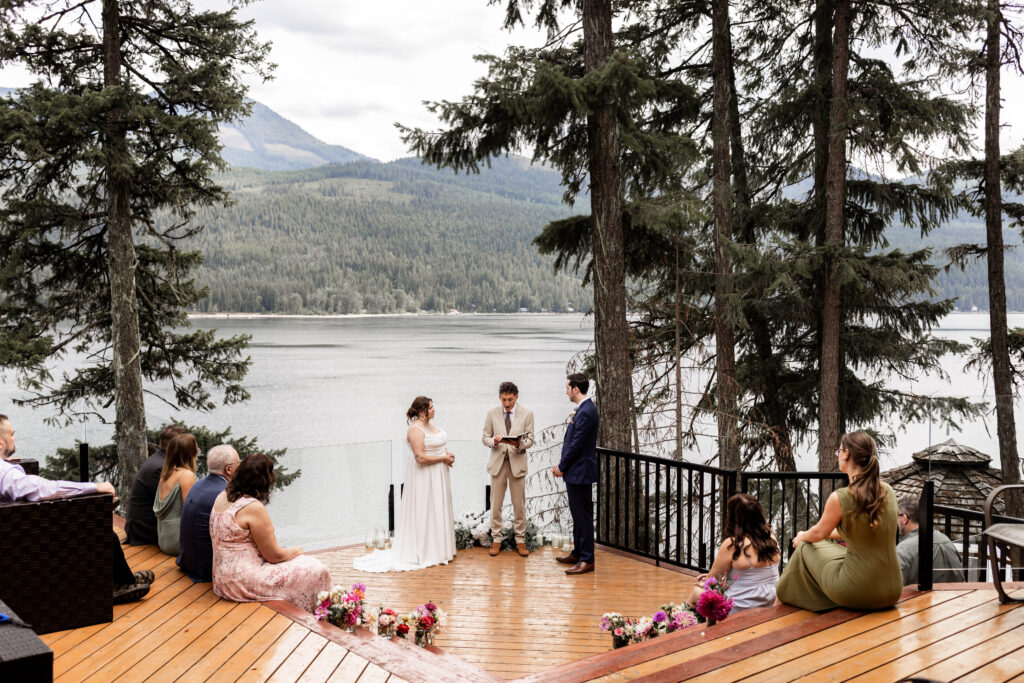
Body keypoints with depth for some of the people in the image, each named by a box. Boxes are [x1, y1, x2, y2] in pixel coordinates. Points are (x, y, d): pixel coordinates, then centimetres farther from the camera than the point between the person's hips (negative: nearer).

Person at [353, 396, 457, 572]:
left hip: (438, 475, 9)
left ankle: (440, 549, 26)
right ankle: (426, 553, 9)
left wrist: (447, 455, 2)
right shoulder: (415, 430, -20)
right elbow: (421, 458, -25)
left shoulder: (431, 424, 9)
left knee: (439, 510, 15)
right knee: (425, 511, -1)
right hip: (425, 476, -9)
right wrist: (443, 458, -16)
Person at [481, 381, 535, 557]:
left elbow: (530, 440, -1)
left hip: (517, 462, -1)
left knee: (519, 504, 3)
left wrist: (519, 444, -22)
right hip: (497, 462, 1)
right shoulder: (492, 413, 3)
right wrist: (494, 441, -17)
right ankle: (496, 539, 15)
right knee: (495, 504, 4)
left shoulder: (527, 413, -1)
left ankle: (520, 540, 14)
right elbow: (485, 437, 5)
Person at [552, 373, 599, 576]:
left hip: (580, 472, -11)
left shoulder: (586, 412, -21)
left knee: (583, 516, -5)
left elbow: (577, 445, -21)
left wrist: (562, 467, -11)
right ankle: (577, 553, 29)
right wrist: (562, 464, 12)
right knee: (578, 515, 18)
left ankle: (587, 560, 0)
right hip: (575, 471, 11)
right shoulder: (583, 409, 12)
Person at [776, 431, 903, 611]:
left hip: (857, 594, -6)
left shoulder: (839, 498, -17)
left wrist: (802, 537, 26)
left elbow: (819, 532, 2)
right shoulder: (888, 492, 1)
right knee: (829, 545, 31)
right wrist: (830, 534, 34)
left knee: (805, 547, 20)